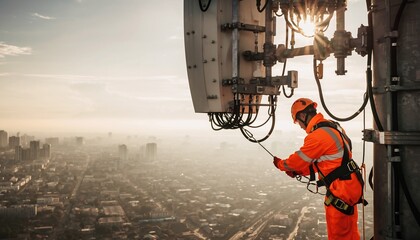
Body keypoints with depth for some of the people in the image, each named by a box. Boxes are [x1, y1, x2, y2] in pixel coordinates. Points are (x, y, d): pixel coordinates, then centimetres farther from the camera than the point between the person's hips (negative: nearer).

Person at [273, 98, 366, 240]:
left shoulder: (317, 136, -20)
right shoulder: (333, 127, 10)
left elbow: (299, 159, -9)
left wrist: (280, 164, 10)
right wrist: (298, 171, 16)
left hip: (341, 189, -10)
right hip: (350, 185, 10)